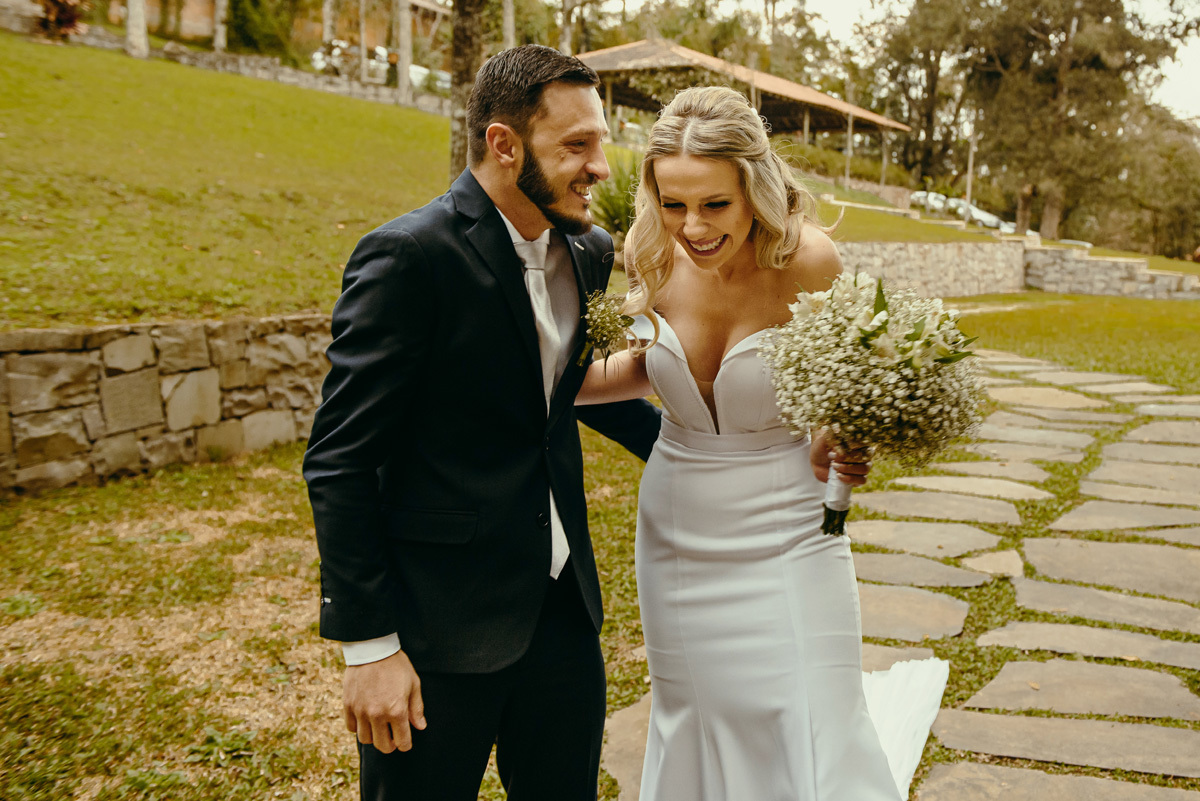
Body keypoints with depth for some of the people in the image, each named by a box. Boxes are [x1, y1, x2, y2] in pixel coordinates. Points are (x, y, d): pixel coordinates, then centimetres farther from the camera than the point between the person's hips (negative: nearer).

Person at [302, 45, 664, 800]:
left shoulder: (589, 253, 4)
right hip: (438, 625, -6)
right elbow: (340, 462, -16)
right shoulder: (408, 257, -17)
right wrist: (370, 644, -16)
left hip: (564, 609, 7)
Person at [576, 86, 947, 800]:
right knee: (695, 736, 18)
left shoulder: (807, 259, -20)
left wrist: (849, 446, -25)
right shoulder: (655, 258, -10)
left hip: (785, 541, -3)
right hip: (677, 539, 4)